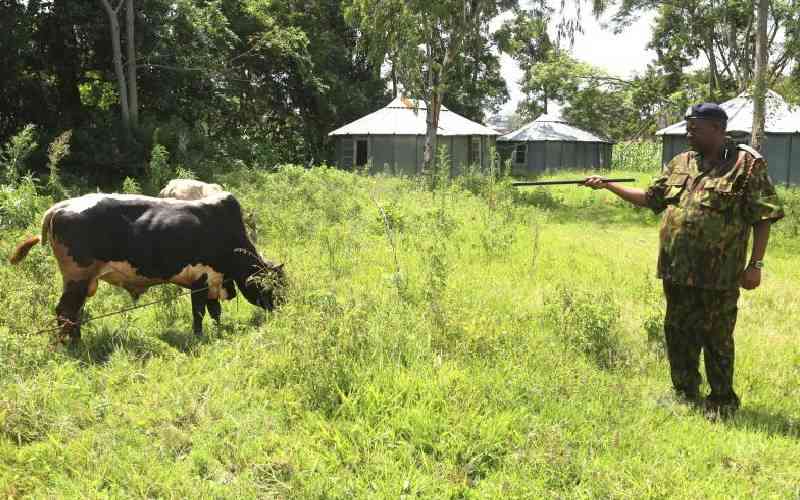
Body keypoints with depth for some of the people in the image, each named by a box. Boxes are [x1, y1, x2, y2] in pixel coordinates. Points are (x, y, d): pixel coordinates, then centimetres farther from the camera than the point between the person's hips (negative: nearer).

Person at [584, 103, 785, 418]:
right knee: (678, 336, 14)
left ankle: (722, 403, 18)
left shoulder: (747, 165, -7)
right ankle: (685, 397, 29)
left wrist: (756, 265, -12)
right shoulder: (680, 164, 11)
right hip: (676, 271, 6)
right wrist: (608, 185, 12)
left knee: (716, 339, 3)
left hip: (718, 275, -6)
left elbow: (763, 218, -8)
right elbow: (651, 199, 19)